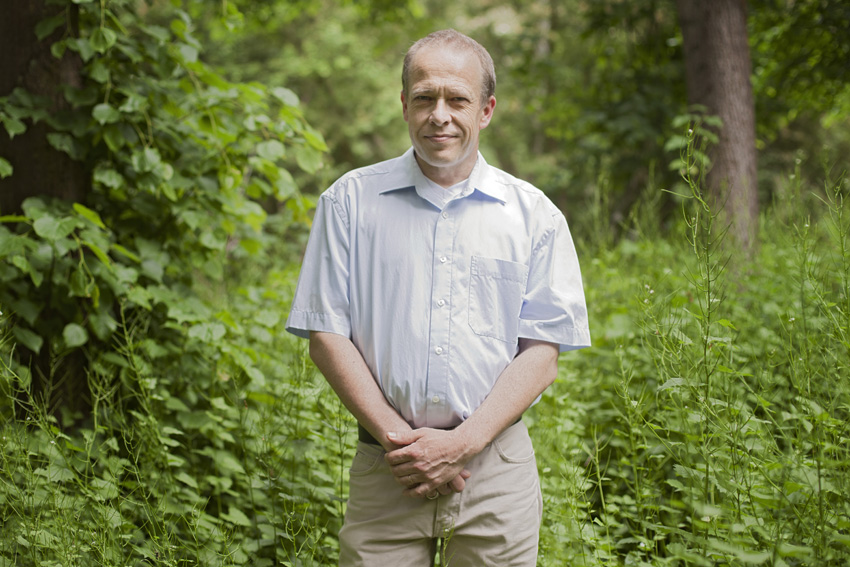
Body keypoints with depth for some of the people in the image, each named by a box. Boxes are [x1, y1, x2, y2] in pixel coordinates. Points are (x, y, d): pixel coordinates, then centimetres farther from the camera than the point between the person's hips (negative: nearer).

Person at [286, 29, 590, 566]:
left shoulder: (533, 214, 4)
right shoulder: (351, 201, 4)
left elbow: (542, 353, 1)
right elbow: (327, 336, 1)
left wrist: (462, 443, -10)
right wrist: (396, 437, -9)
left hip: (496, 466, 0)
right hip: (386, 465, 0)